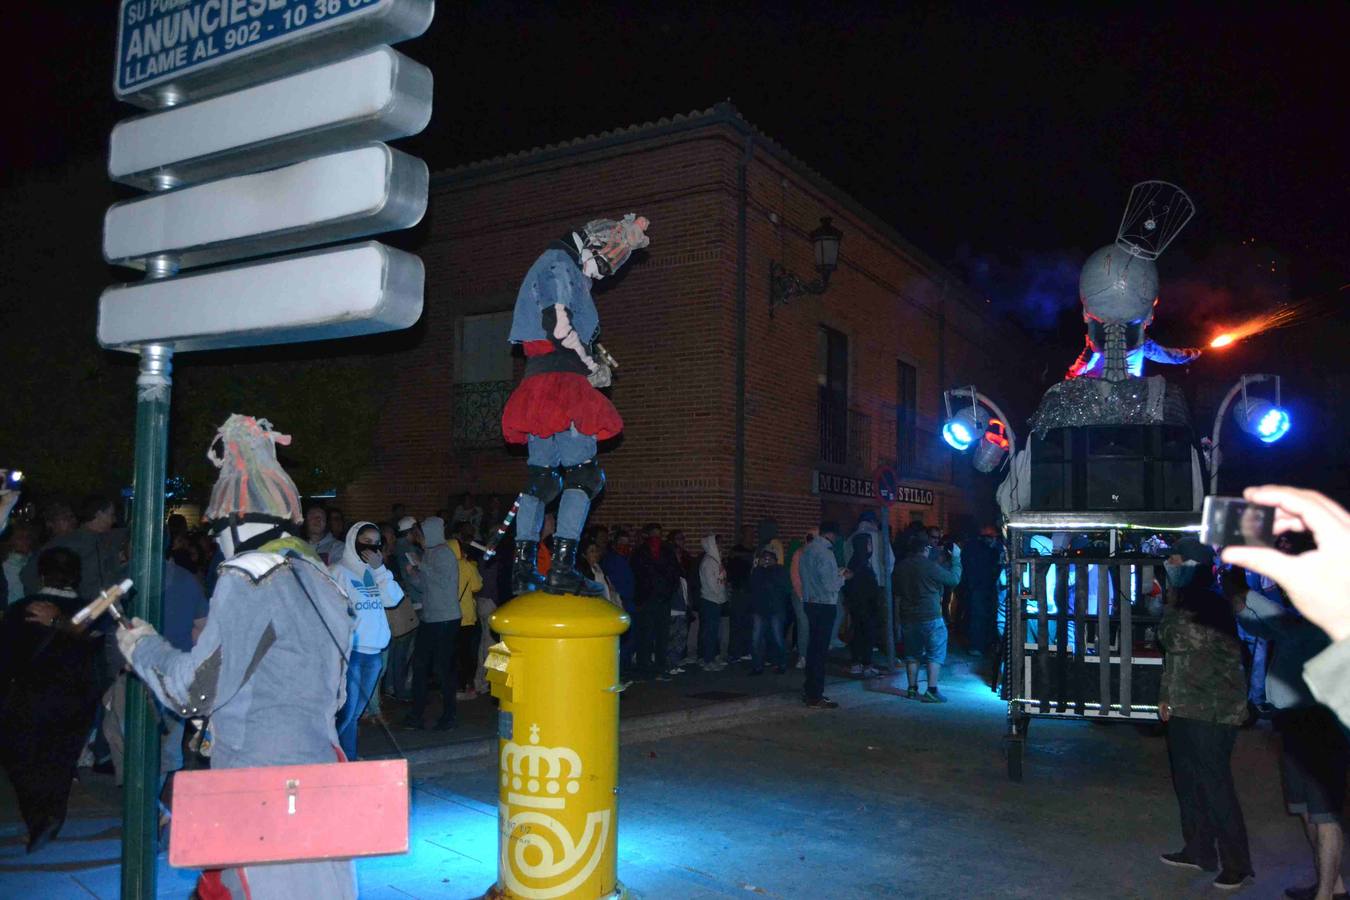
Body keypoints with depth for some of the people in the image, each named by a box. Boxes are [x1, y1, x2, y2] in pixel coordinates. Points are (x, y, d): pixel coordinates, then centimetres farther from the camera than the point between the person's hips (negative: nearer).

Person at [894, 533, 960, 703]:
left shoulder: (900, 567, 5)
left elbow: (897, 595, 12)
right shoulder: (930, 566, -13)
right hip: (930, 617, -6)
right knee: (935, 654, 2)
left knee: (912, 654, 14)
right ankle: (931, 691, -4)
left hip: (908, 617, 6)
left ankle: (912, 689, 16)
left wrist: (898, 618, 22)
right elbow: (954, 579, -4)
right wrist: (956, 558, 6)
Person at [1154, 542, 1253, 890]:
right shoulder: (1186, 604, 15)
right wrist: (1166, 695, 21)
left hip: (1212, 711, -10)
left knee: (1214, 784, -5)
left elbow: (1177, 640, -27)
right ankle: (1198, 850, 28)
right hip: (1184, 708, 10)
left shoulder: (1212, 606, -15)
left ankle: (1237, 864, 5)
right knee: (1188, 781, 16)